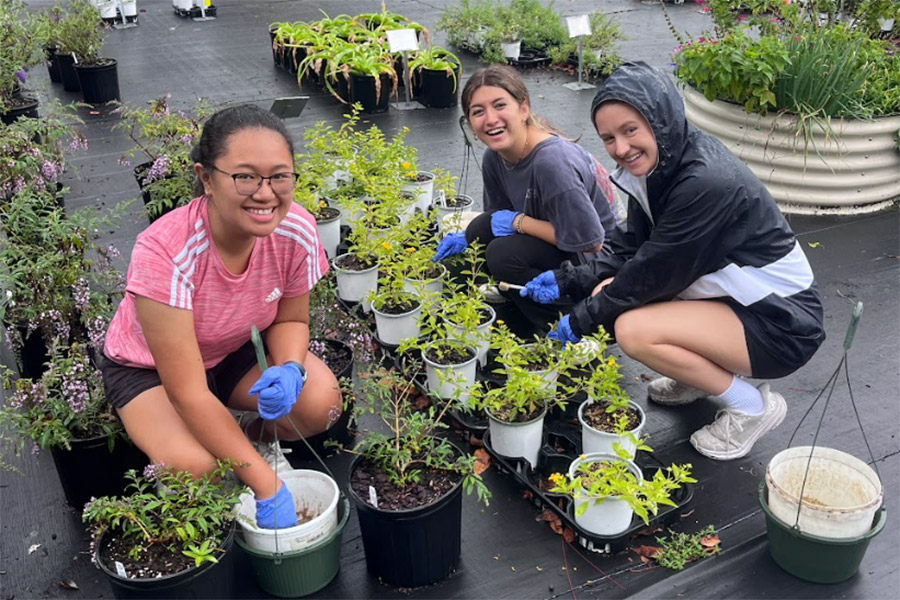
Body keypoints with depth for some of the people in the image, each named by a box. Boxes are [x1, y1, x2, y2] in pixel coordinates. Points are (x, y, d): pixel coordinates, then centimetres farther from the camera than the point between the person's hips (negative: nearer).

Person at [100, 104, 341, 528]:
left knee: (322, 402, -23)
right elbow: (188, 394, -35)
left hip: (236, 351, 4)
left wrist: (290, 369, -30)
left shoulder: (297, 231, -25)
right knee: (194, 467, -31)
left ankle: (258, 440, 11)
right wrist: (267, 487, -34)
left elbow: (289, 320, -6)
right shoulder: (164, 252, -37)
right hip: (148, 366, -3)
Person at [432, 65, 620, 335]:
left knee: (504, 254, -25)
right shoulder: (495, 156, -6)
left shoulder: (552, 162, -32)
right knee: (480, 231, -8)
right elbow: (499, 213, 13)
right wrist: (467, 238, -3)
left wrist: (518, 222, -22)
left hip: (601, 257, -8)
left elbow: (590, 241, -29)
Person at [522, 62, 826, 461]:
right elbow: (632, 252, 6)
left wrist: (582, 319, -12)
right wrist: (568, 280, -5)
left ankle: (752, 406, -3)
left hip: (781, 323, -9)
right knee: (608, 291, -2)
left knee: (633, 330, -25)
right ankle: (714, 366, 15)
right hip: (730, 295, 9)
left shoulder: (707, 183, -30)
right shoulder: (657, 166, -3)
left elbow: (654, 273, -23)